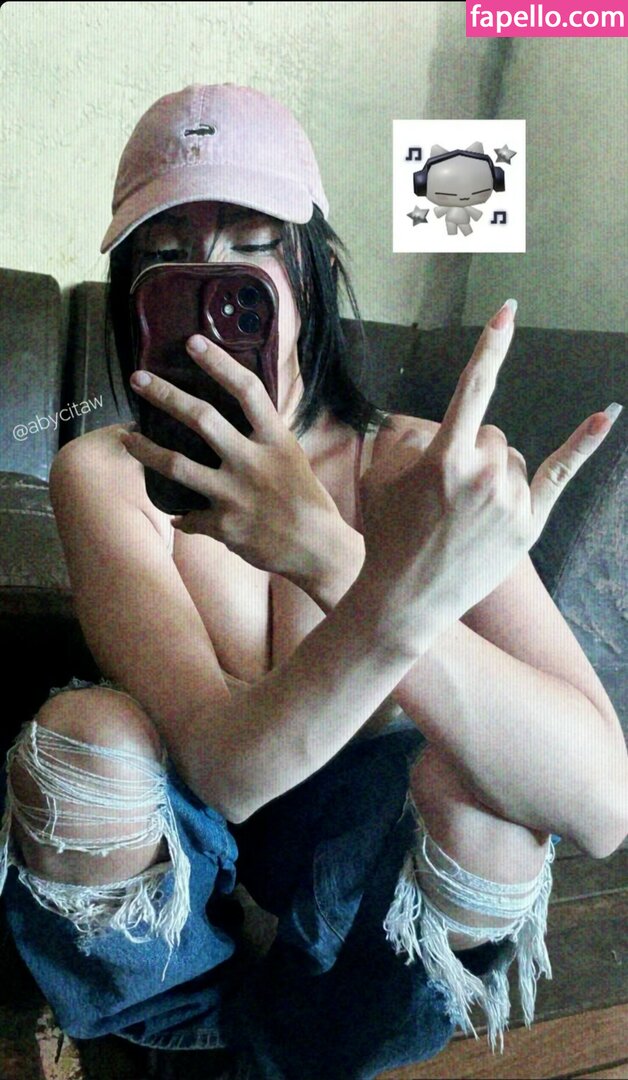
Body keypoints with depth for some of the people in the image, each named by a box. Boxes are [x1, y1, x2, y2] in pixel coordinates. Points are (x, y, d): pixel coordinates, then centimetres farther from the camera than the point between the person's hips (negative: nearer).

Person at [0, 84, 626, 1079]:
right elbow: (221, 761, -34)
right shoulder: (102, 472, -18)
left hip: (342, 843, 1)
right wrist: (397, 598, -54)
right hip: (161, 840, 0)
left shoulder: (416, 466, -19)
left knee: (478, 791, -29)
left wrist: (336, 561, -47)